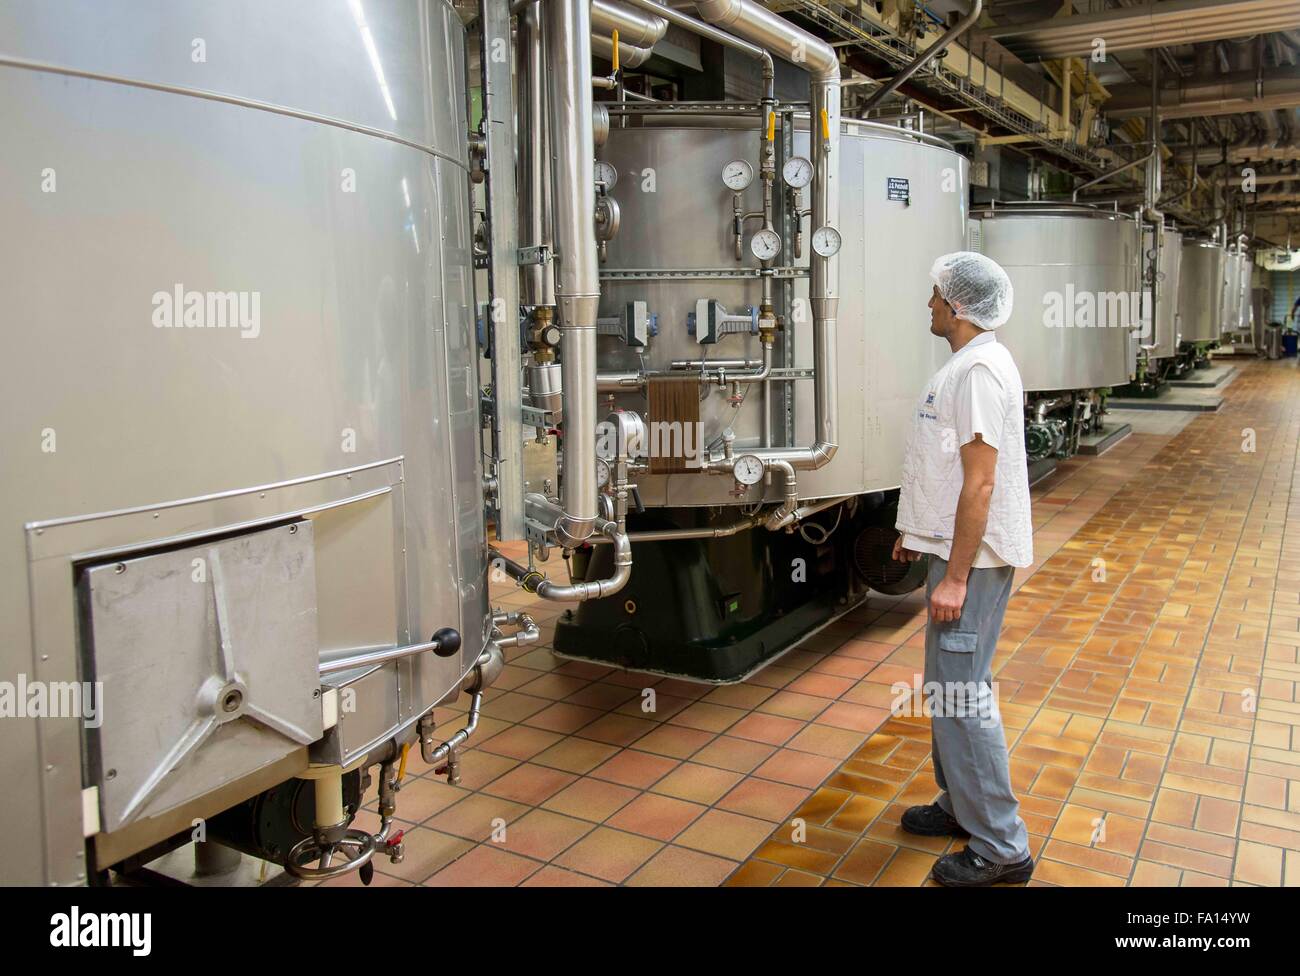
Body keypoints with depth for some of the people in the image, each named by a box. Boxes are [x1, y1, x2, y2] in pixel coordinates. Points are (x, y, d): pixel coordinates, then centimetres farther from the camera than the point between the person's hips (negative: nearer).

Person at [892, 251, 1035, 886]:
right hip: (951, 548, 11)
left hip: (971, 559, -11)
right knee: (947, 685, 19)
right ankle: (961, 805, 34)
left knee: (960, 694, -6)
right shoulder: (964, 364, 14)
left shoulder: (981, 370, -19)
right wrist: (917, 533, 26)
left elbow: (979, 483, -24)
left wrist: (954, 576, -23)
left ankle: (1000, 848, 6)